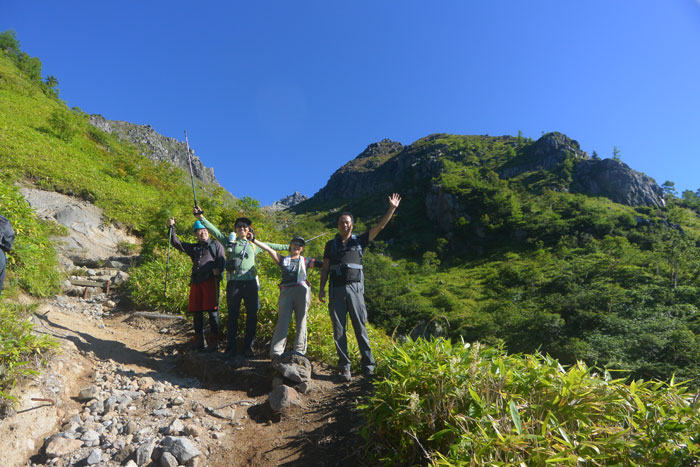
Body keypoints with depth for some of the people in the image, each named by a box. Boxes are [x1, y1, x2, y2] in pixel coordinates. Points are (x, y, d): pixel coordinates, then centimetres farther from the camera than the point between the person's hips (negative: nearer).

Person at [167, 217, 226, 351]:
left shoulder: (215, 244, 13)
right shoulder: (193, 248, 26)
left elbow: (222, 260, 3)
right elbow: (176, 243, 23)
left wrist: (218, 270, -16)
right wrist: (171, 227, 12)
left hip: (210, 280, -5)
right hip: (196, 281, 5)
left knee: (212, 310, -8)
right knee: (196, 311, 6)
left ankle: (213, 341, -2)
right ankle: (199, 340, 16)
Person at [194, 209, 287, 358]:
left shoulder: (254, 244, 17)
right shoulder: (230, 241, 12)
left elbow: (270, 246, 27)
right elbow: (214, 231, 4)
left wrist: (288, 247, 31)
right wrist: (201, 217, -8)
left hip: (250, 282, 2)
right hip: (234, 282, -1)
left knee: (252, 315, 1)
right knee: (233, 315, 3)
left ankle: (248, 346, 12)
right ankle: (232, 347, 11)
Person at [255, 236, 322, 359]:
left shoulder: (305, 261, 20)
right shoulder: (283, 259, 20)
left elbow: (322, 264, 16)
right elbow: (268, 248, 15)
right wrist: (253, 239, 10)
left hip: (302, 291, 1)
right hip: (286, 292, 0)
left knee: (301, 321, 0)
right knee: (282, 321, -9)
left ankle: (299, 351, 6)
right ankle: (276, 353, -12)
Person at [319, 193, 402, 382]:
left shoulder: (359, 241, 10)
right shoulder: (331, 245, 13)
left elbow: (380, 226, 5)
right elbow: (325, 268, 13)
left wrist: (392, 208, -2)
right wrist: (321, 288, 6)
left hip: (355, 288, -1)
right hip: (336, 290, 1)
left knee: (360, 327, 1)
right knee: (339, 329, 2)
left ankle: (368, 365, 9)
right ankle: (344, 367, 10)